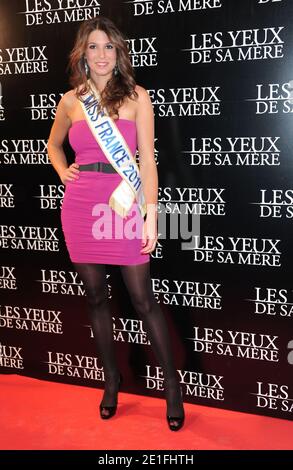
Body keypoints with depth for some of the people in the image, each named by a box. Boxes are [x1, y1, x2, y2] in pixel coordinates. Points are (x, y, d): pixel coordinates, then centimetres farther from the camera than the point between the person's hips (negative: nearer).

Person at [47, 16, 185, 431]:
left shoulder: (136, 96, 2)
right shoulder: (70, 101, 10)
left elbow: (147, 160, -3)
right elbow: (53, 144, 28)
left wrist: (151, 215, -9)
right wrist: (63, 173, 9)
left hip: (124, 206, -3)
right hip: (80, 207, 4)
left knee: (143, 298, -2)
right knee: (96, 297, 11)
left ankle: (172, 385, 14)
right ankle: (111, 378, 29)